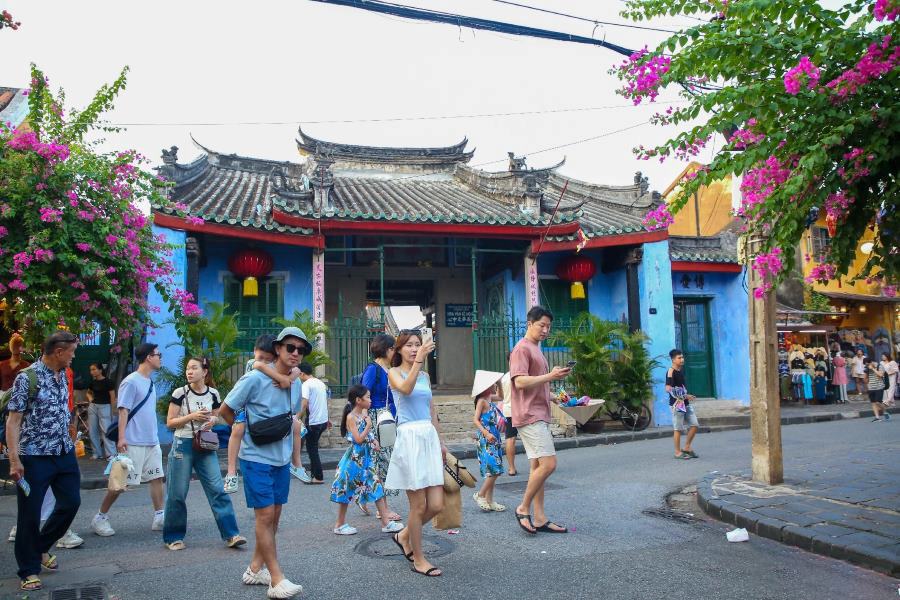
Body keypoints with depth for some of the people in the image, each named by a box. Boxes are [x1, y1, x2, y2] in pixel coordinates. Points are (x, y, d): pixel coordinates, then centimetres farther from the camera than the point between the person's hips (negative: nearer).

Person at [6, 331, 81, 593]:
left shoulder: (63, 376, 8)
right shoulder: (27, 378, -13)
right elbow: (13, 420, -14)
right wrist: (14, 459, -19)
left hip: (64, 453, 7)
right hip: (35, 457, -7)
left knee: (71, 502, 12)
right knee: (30, 513, 4)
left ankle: (41, 548, 34)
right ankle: (29, 570, 19)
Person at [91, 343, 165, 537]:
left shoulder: (150, 382, 13)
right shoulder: (131, 382, -13)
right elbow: (123, 410, -16)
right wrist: (121, 437, -22)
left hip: (152, 442, 8)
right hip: (133, 443, -8)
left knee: (156, 477, 7)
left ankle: (159, 518, 13)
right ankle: (100, 518, 15)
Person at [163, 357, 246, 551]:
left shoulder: (213, 394, 3)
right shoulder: (180, 393, -5)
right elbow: (170, 422, -3)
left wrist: (213, 420, -7)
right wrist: (192, 416, -17)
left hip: (205, 446, 2)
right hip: (183, 445, -2)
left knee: (218, 490, -4)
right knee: (177, 494, 3)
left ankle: (231, 535, -2)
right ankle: (173, 538, 20)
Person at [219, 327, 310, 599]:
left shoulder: (296, 383, 4)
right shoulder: (255, 379, -16)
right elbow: (225, 411, -7)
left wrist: (293, 453, 15)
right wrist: (249, 432, 3)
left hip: (282, 459, 7)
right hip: (256, 458, -7)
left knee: (274, 516, 12)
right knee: (265, 515, -6)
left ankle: (255, 569, 27)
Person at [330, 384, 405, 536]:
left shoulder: (364, 413, 8)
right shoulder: (351, 417, -15)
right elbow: (358, 439, -21)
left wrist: (373, 440, 3)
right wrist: (368, 425, -16)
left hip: (367, 457, 8)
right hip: (355, 458, -8)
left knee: (377, 487, 5)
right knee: (347, 490, 5)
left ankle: (386, 523, 10)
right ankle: (340, 524, 19)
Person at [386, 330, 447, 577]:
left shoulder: (425, 376, 18)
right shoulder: (394, 373, 0)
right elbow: (406, 388, -24)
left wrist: (440, 442, 20)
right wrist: (419, 360, -27)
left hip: (430, 438, 6)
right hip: (409, 438, -6)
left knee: (436, 505, 2)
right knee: (419, 505, -1)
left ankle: (405, 536, 28)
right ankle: (418, 559, 17)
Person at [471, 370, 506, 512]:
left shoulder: (490, 399, 12)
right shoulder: (482, 401, -10)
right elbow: (475, 420, -19)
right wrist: (486, 433, -26)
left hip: (494, 440, 9)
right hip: (485, 441, -9)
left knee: (494, 471, 9)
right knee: (494, 469, -13)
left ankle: (489, 500, 15)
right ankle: (480, 495, 2)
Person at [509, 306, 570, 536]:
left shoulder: (536, 349, 22)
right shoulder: (522, 348, -9)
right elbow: (520, 381, -20)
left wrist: (555, 376, 13)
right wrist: (550, 376, -23)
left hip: (539, 415, 10)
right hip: (529, 416, -10)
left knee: (538, 466, 9)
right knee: (548, 464, -14)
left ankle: (539, 518, 12)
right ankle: (524, 509, 0)